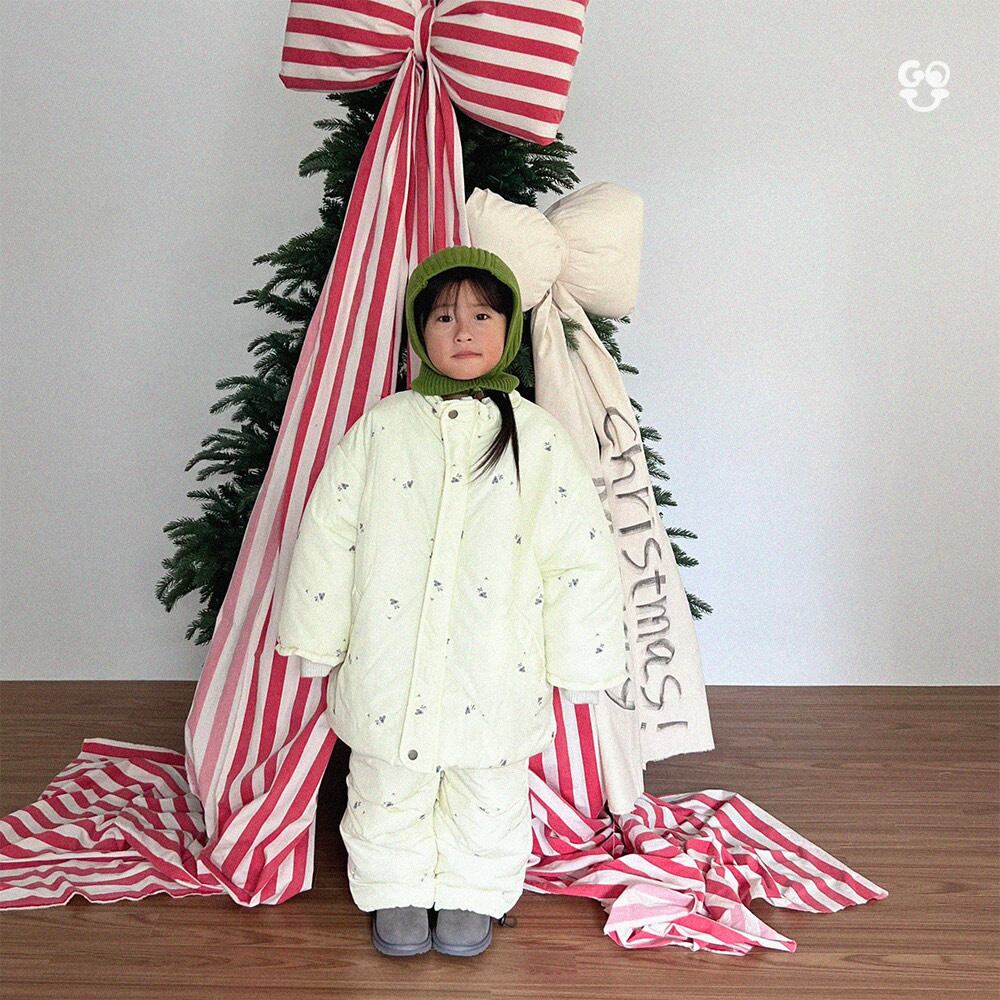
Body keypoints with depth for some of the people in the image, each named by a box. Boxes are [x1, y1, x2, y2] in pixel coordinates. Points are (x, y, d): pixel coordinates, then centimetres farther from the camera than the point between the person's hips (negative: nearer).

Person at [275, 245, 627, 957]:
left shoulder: (539, 438, -3)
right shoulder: (380, 428, -1)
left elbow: (581, 556, -1)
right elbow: (328, 533, 2)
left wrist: (574, 664, -1)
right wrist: (319, 642, 3)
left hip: (496, 676, 0)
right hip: (389, 670, 1)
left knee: (488, 798, 15)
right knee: (389, 792, 15)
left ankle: (473, 897, 37)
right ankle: (396, 894, 37)